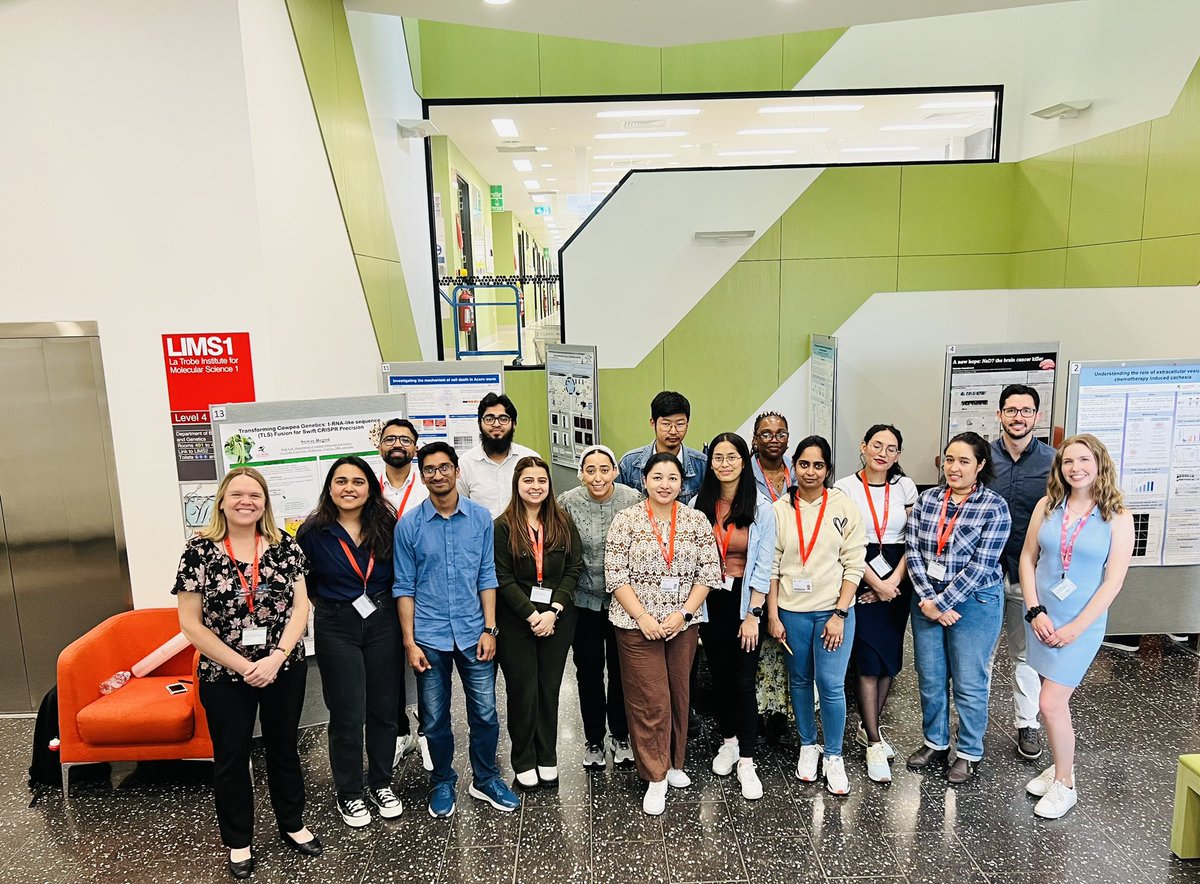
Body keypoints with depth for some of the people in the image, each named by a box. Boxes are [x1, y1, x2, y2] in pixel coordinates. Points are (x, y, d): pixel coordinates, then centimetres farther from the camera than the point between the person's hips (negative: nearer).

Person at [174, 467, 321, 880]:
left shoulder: (284, 545, -4)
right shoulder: (199, 550, -10)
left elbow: (300, 606, -4)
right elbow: (191, 623, -10)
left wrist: (275, 658, -17)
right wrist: (242, 665, -14)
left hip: (285, 670, 2)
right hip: (224, 675, -1)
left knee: (283, 748, 17)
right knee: (231, 757, 14)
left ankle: (292, 824, 37)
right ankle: (238, 841, 34)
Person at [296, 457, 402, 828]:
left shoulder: (386, 526, -3)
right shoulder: (313, 532, -8)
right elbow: (302, 584, 4)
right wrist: (331, 605, 5)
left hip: (383, 625, 2)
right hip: (337, 630, -2)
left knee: (383, 709, 11)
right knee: (347, 714, 5)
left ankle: (381, 784, 30)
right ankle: (349, 793, 25)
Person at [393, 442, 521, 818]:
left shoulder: (480, 518, -2)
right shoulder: (408, 525, -5)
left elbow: (487, 577, 2)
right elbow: (404, 587, -1)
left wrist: (489, 629, -3)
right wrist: (409, 642, -4)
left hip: (473, 634, 1)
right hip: (429, 637, 0)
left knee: (485, 714, 9)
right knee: (435, 720, 13)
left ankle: (485, 780, 30)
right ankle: (443, 783, 33)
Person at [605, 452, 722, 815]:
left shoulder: (696, 521, 1)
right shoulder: (626, 520, -6)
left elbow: (708, 574, -1)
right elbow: (615, 576, -8)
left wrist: (683, 613, -11)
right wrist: (643, 617, -14)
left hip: (683, 623, 3)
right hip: (638, 625, -3)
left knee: (678, 695, 13)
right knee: (650, 700, -1)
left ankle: (673, 762, 33)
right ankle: (655, 777, 13)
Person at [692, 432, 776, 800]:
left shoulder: (761, 509, -7)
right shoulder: (698, 505, -1)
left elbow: (763, 566, -7)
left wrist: (753, 614, -10)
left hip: (745, 601, -2)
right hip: (709, 600, 3)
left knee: (743, 681, -1)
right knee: (719, 674, 14)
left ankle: (746, 761, 9)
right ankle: (729, 741, 32)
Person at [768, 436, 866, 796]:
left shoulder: (845, 507, -3)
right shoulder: (780, 509, 0)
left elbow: (854, 565, -4)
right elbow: (771, 567, 1)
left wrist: (840, 614, -9)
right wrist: (773, 616, -2)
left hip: (833, 610, -1)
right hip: (791, 611, 2)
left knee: (831, 685, -2)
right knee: (799, 681, 13)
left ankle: (833, 757, 17)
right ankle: (807, 746, 32)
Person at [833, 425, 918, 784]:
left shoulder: (905, 486, 6)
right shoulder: (845, 488, -4)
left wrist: (895, 580, -7)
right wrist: (877, 584, -10)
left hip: (896, 582, 4)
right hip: (861, 581, -3)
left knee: (890, 658, 8)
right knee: (869, 659, -3)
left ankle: (869, 727, 27)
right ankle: (874, 746, 7)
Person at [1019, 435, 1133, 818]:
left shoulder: (1118, 517, -7)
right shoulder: (1047, 506, 1)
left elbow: (1113, 581, -9)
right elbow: (1027, 559, 3)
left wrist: (1076, 627, -12)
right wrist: (1036, 612, -5)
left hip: (1082, 623, -3)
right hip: (1043, 618, 3)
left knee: (1052, 703, -5)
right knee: (1056, 699, 13)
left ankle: (1064, 785, 15)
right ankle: (1062, 765, 34)